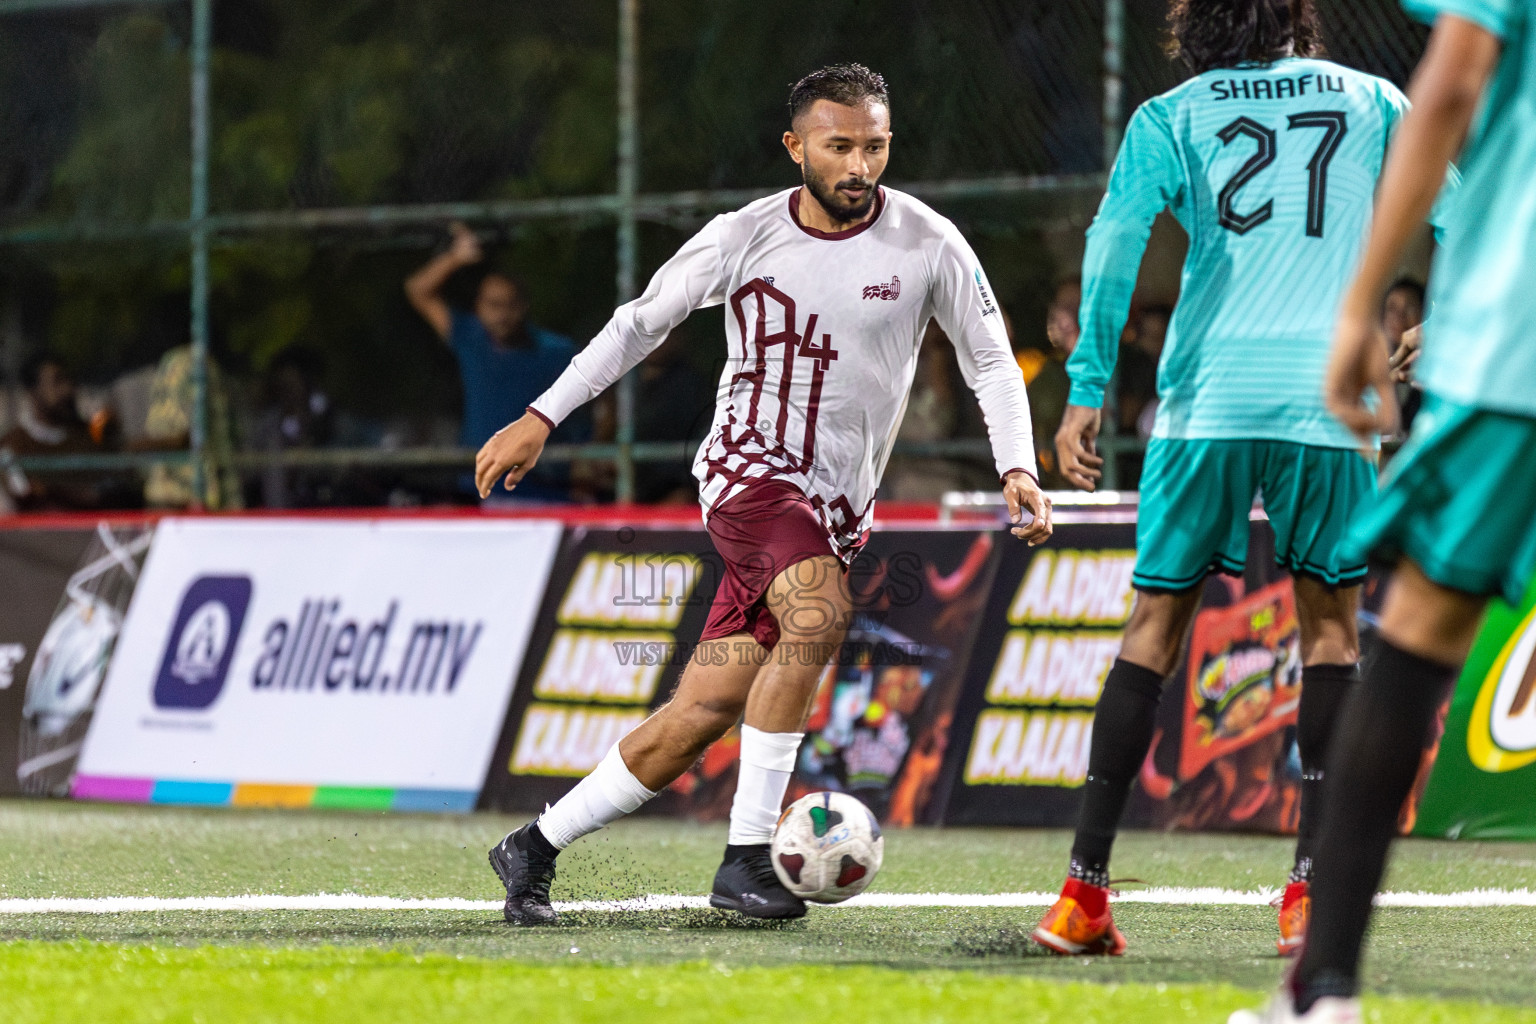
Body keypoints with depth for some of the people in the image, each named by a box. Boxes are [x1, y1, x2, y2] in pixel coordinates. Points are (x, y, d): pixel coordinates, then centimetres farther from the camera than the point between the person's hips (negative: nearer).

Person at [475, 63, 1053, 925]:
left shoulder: (927, 246, -2)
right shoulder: (743, 238, -4)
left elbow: (992, 364, 4)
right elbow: (642, 322, 8)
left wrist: (1018, 469, -11)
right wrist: (542, 417, 5)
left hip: (837, 510, 3)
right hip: (751, 468, -3)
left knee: (706, 710, 0)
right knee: (818, 619, -32)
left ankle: (536, 848, 15)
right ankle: (746, 857, -27)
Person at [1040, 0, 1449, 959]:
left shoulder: (1172, 117, 10)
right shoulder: (1373, 101, 13)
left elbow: (1116, 240, -3)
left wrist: (1087, 391, -4)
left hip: (1207, 396, 0)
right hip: (1330, 398, 0)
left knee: (1157, 624, 8)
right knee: (1331, 623, 11)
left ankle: (1085, 889, 3)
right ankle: (1312, 892, -1)